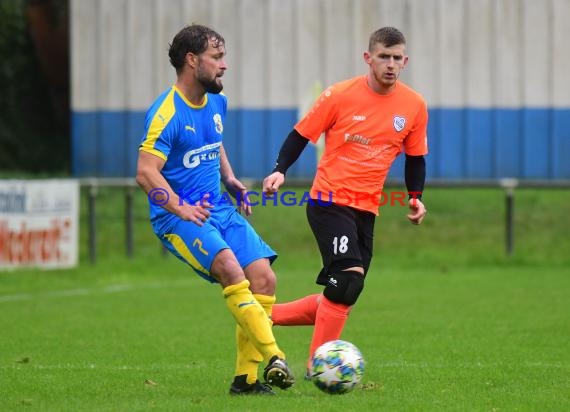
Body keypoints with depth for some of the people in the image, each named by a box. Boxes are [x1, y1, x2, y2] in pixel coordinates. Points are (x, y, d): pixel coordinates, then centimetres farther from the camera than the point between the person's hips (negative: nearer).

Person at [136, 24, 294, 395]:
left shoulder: (216, 103, 11)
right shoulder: (167, 114, -14)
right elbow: (146, 172, -21)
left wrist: (230, 179, 14)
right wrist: (181, 209, -34)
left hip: (219, 209, 8)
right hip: (178, 216, -8)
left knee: (264, 278, -9)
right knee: (229, 268, -31)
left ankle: (246, 377, -2)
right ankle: (274, 358, -36)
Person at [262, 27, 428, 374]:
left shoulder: (414, 106, 2)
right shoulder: (340, 96, -9)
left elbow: (415, 158, 14)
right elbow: (301, 135, 0)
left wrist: (415, 197, -1)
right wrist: (280, 170, -15)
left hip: (367, 209, 6)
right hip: (330, 200, -6)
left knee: (341, 299, 3)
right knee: (349, 280, -22)